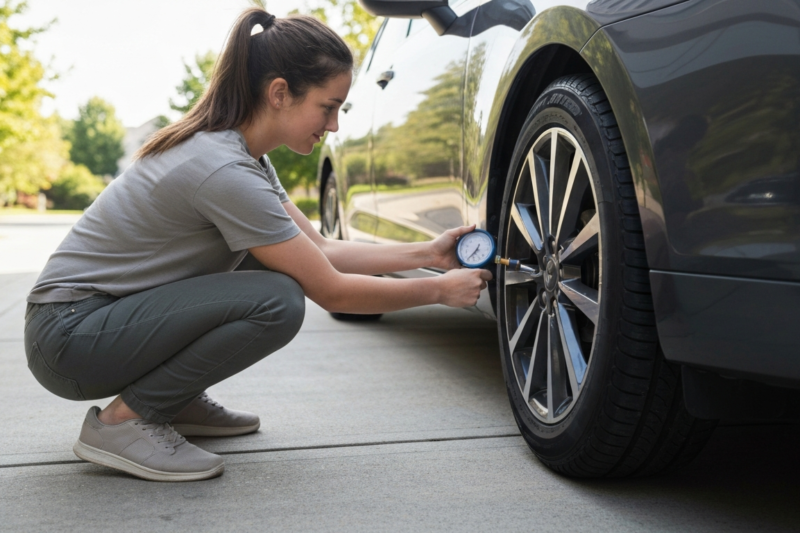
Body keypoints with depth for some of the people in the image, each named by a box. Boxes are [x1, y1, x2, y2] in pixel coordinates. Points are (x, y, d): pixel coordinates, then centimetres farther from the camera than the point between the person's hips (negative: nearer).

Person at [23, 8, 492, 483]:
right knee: (277, 301, -25)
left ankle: (179, 401, 12)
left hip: (116, 309, 9)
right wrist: (439, 290, -9)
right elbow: (332, 292, -19)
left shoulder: (241, 152, 3)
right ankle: (123, 420, -10)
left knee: (284, 258, 8)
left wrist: (428, 253, 3)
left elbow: (321, 250, 9)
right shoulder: (223, 170, -26)